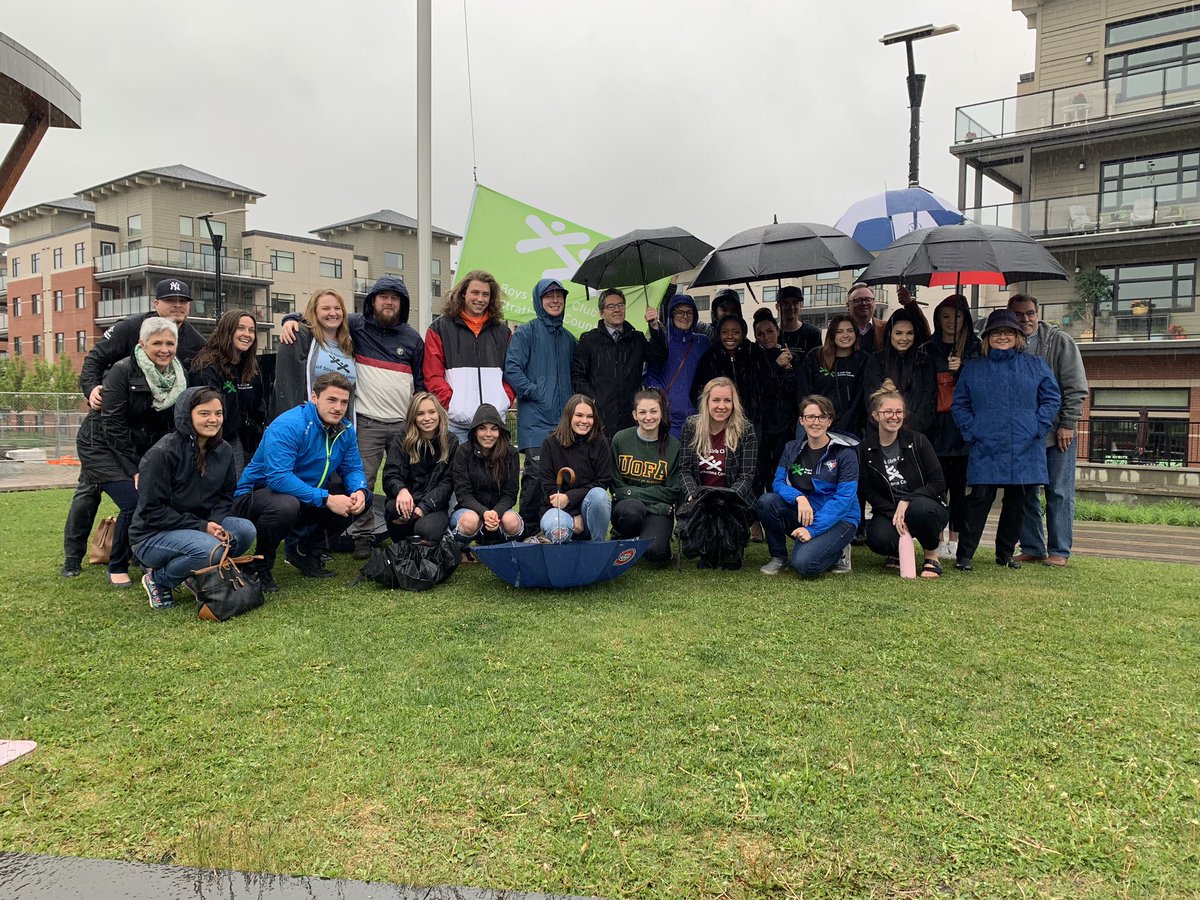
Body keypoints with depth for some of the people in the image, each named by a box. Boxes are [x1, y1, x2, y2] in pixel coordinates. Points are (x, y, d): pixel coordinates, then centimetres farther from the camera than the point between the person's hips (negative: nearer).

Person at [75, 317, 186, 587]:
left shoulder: (179, 377, -2)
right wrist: (134, 471, -19)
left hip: (141, 449, 5)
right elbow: (113, 425, -18)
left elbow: (172, 427, 4)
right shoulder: (123, 371, -18)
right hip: (102, 446, -5)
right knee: (134, 503, -20)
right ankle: (117, 568, 3)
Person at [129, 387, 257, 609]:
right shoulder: (163, 453, -20)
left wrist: (216, 523, -17)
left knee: (246, 530, -20)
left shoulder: (224, 450, -1)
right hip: (153, 535, -6)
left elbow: (225, 496, 6)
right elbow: (152, 511, -19)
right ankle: (157, 579, -3)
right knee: (210, 549, -33)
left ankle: (198, 574, 4)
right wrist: (201, 526, -24)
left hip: (200, 527, 6)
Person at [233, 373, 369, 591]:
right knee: (286, 505, -40)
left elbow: (353, 469, 5)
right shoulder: (288, 426, -25)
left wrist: (359, 491, -20)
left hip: (308, 496, 7)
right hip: (255, 495, -7)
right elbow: (278, 477, -34)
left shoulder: (345, 430, -2)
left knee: (358, 498, -5)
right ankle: (261, 564, -10)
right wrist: (326, 499, -36)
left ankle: (305, 551, 11)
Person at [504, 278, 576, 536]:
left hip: (564, 419, 6)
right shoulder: (527, 332, 1)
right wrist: (535, 393, -14)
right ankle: (528, 531, -1)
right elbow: (512, 369, -9)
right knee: (536, 472, -12)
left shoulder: (569, 338, 20)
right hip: (536, 419, -6)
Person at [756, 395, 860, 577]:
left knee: (804, 564, -29)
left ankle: (838, 552, 5)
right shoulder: (792, 449, 4)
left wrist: (813, 529, -25)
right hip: (803, 514, 5)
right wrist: (799, 497, -27)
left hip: (839, 519, -4)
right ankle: (778, 557, -4)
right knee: (767, 501, -24)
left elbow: (844, 498, -17)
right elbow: (778, 483, -4)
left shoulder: (845, 452, -10)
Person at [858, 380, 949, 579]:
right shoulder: (865, 449, -1)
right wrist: (894, 514, -19)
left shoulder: (917, 441, -6)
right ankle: (899, 551, 8)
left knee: (920, 508, -38)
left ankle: (932, 558, -8)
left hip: (925, 507, -1)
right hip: (888, 511, 1)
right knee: (878, 539, -32)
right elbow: (868, 491, -4)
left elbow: (938, 484, -8)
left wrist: (907, 502, -22)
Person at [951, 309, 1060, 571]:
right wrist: (971, 431, -4)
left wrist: (1038, 427, -5)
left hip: (1024, 450, 2)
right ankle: (964, 555, -4)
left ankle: (1005, 553, 21)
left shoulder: (1035, 365, 11)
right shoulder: (973, 368, 11)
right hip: (985, 449, -2)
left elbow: (1051, 398, 8)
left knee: (1017, 501, 7)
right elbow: (959, 404, 9)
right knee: (980, 498, -9)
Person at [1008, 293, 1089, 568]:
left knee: (1059, 493, 1)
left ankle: (1059, 552, 8)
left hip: (1057, 433, -3)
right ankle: (1032, 549, 17)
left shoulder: (1060, 341, 0)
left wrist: (1068, 425, -10)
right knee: (1024, 494, 7)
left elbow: (1076, 388, -4)